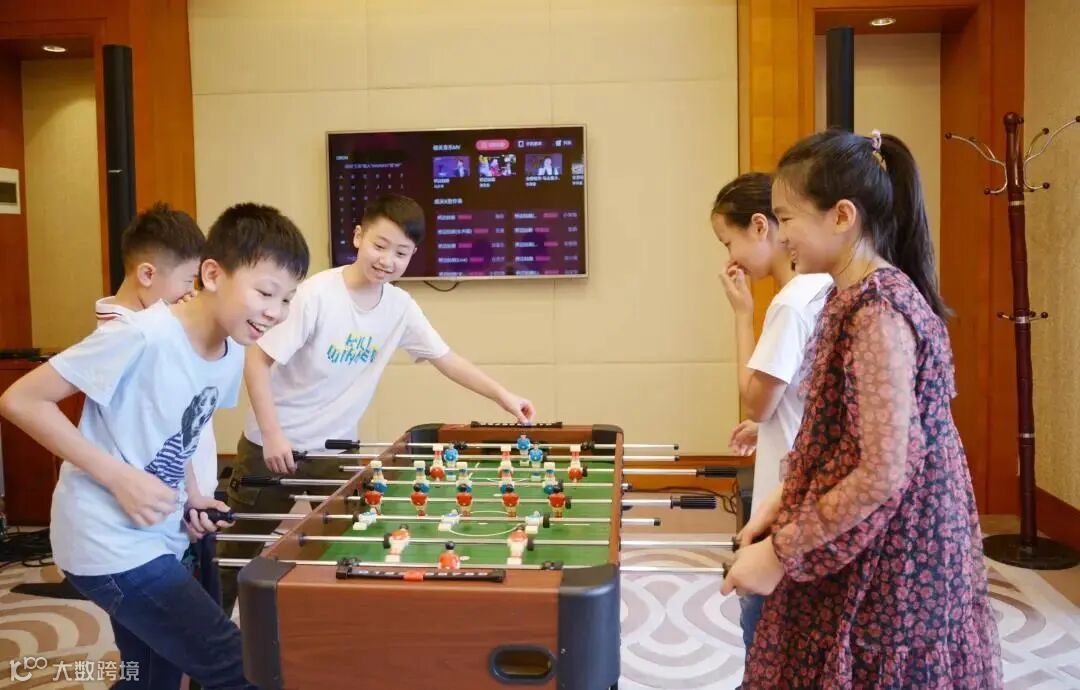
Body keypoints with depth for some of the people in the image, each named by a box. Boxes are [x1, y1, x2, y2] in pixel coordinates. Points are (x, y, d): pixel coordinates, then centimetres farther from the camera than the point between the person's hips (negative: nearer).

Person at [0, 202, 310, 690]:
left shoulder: (233, 354, 1)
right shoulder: (142, 336, -23)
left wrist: (191, 492, 1)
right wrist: (119, 476, -23)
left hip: (159, 540, 9)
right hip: (111, 545, -8)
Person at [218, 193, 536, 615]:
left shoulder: (400, 307, -7)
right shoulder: (317, 294, -22)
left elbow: (445, 358, 2)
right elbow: (257, 362, -19)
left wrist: (503, 396, -4)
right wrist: (273, 435, -22)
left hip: (335, 448, 4)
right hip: (274, 445, -4)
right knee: (240, 551, 11)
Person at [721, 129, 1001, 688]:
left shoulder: (877, 309, -22)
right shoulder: (857, 297, 6)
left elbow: (883, 473, -24)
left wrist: (780, 552, -18)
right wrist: (780, 505, 5)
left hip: (884, 562, -8)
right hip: (860, 545, 9)